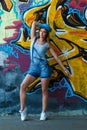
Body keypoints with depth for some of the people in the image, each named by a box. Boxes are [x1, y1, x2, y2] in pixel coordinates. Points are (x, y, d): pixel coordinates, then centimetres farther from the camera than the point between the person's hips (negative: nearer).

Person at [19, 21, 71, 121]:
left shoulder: (47, 45, 7)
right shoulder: (34, 39, 11)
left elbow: (56, 57, 10)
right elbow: (34, 23, 9)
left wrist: (64, 69, 10)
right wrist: (42, 25, 23)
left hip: (44, 67, -1)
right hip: (33, 67, 2)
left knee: (44, 90, -1)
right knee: (23, 85, -15)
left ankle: (43, 113, 6)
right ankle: (23, 109, -6)